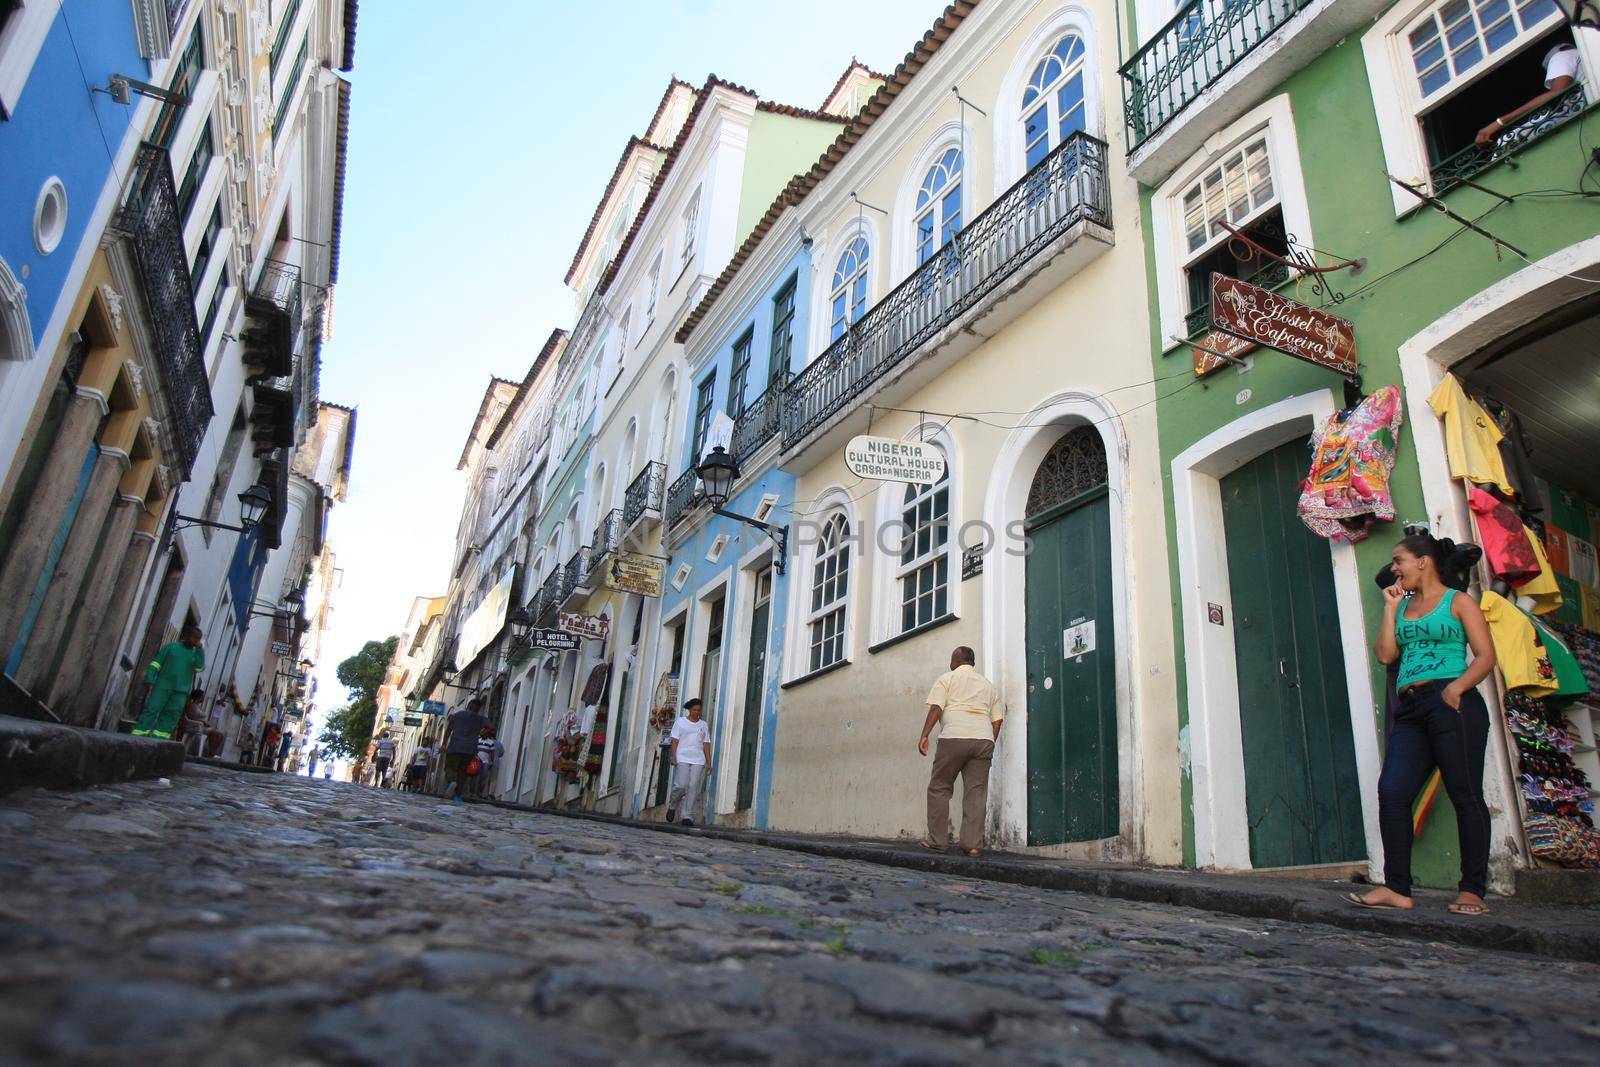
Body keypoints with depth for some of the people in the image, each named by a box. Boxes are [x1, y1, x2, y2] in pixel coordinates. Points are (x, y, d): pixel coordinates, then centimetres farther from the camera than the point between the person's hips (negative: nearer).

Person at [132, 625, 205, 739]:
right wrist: (149, 681, -6)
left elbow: (200, 668, -4)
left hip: (181, 690, 2)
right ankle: (137, 737, -8)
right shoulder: (171, 647, 7)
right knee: (151, 710, -8)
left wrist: (200, 649, -5)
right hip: (163, 685, -2)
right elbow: (155, 664, 4)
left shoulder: (196, 653, 14)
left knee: (170, 716, -5)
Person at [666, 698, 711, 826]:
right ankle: (672, 806, 14)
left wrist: (708, 762, 6)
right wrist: (673, 756, -10)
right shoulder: (680, 722, 7)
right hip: (683, 759, -3)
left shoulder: (703, 725, 16)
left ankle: (688, 816, -3)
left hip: (698, 760, 3)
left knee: (693, 788, -6)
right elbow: (675, 740, 2)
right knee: (682, 785, -14)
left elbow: (706, 744, 13)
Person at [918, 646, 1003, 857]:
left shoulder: (947, 678, 10)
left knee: (939, 788, 5)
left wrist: (924, 736, -5)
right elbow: (997, 719, 17)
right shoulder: (988, 685, 24)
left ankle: (938, 841, 3)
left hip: (954, 738, -4)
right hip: (984, 740, 4)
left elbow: (936, 708, -3)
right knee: (976, 792, 2)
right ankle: (972, 844, -3)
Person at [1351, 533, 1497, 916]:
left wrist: (1457, 686, -20)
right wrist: (1390, 607, 10)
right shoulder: (1402, 605, 21)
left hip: (1451, 705, -5)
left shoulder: (1458, 602, 6)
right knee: (1391, 791, -7)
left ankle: (1473, 891, 6)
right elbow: (1385, 655, 11)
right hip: (1409, 710, 6)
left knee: (1465, 794, -2)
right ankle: (1397, 888, -5)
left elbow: (1486, 656, -3)